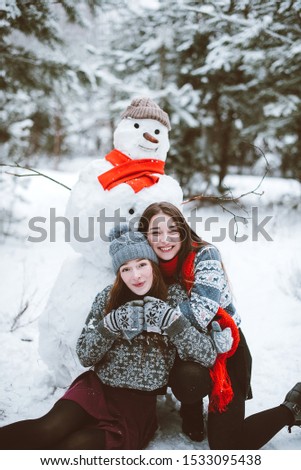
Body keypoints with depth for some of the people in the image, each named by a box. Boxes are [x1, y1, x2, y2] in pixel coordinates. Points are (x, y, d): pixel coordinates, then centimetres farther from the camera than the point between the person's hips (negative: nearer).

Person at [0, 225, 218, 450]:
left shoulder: (175, 298, -3)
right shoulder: (108, 298, 2)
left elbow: (208, 356, -11)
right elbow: (85, 355, 0)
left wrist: (171, 319, -25)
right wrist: (112, 323, -18)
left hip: (139, 402, -2)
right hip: (97, 386, 2)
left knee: (75, 445, -27)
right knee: (48, 430, -29)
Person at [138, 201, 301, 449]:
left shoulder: (205, 255, -19)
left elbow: (200, 311, -29)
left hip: (224, 348, -5)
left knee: (225, 446, -10)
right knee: (188, 379, -29)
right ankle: (192, 410, 7)